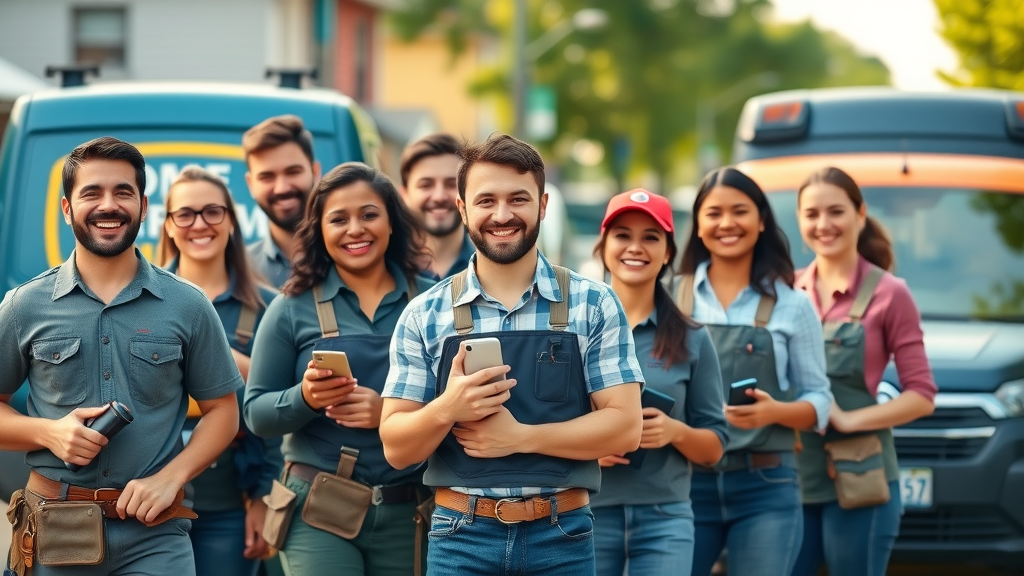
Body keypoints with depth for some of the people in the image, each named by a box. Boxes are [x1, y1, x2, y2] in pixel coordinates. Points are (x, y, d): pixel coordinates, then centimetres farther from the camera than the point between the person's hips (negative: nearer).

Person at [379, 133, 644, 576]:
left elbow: (625, 427, -4)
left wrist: (520, 436, -14)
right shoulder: (424, 315, 3)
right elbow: (396, 448, 2)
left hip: (562, 538, 0)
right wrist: (446, 409, -18)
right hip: (461, 537, 0)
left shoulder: (594, 305, 1)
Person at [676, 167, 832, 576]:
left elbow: (819, 400, 6)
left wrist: (775, 411, -15)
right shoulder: (673, 297, 6)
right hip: (685, 483, 1)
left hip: (766, 488, 0)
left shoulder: (792, 306, 5)